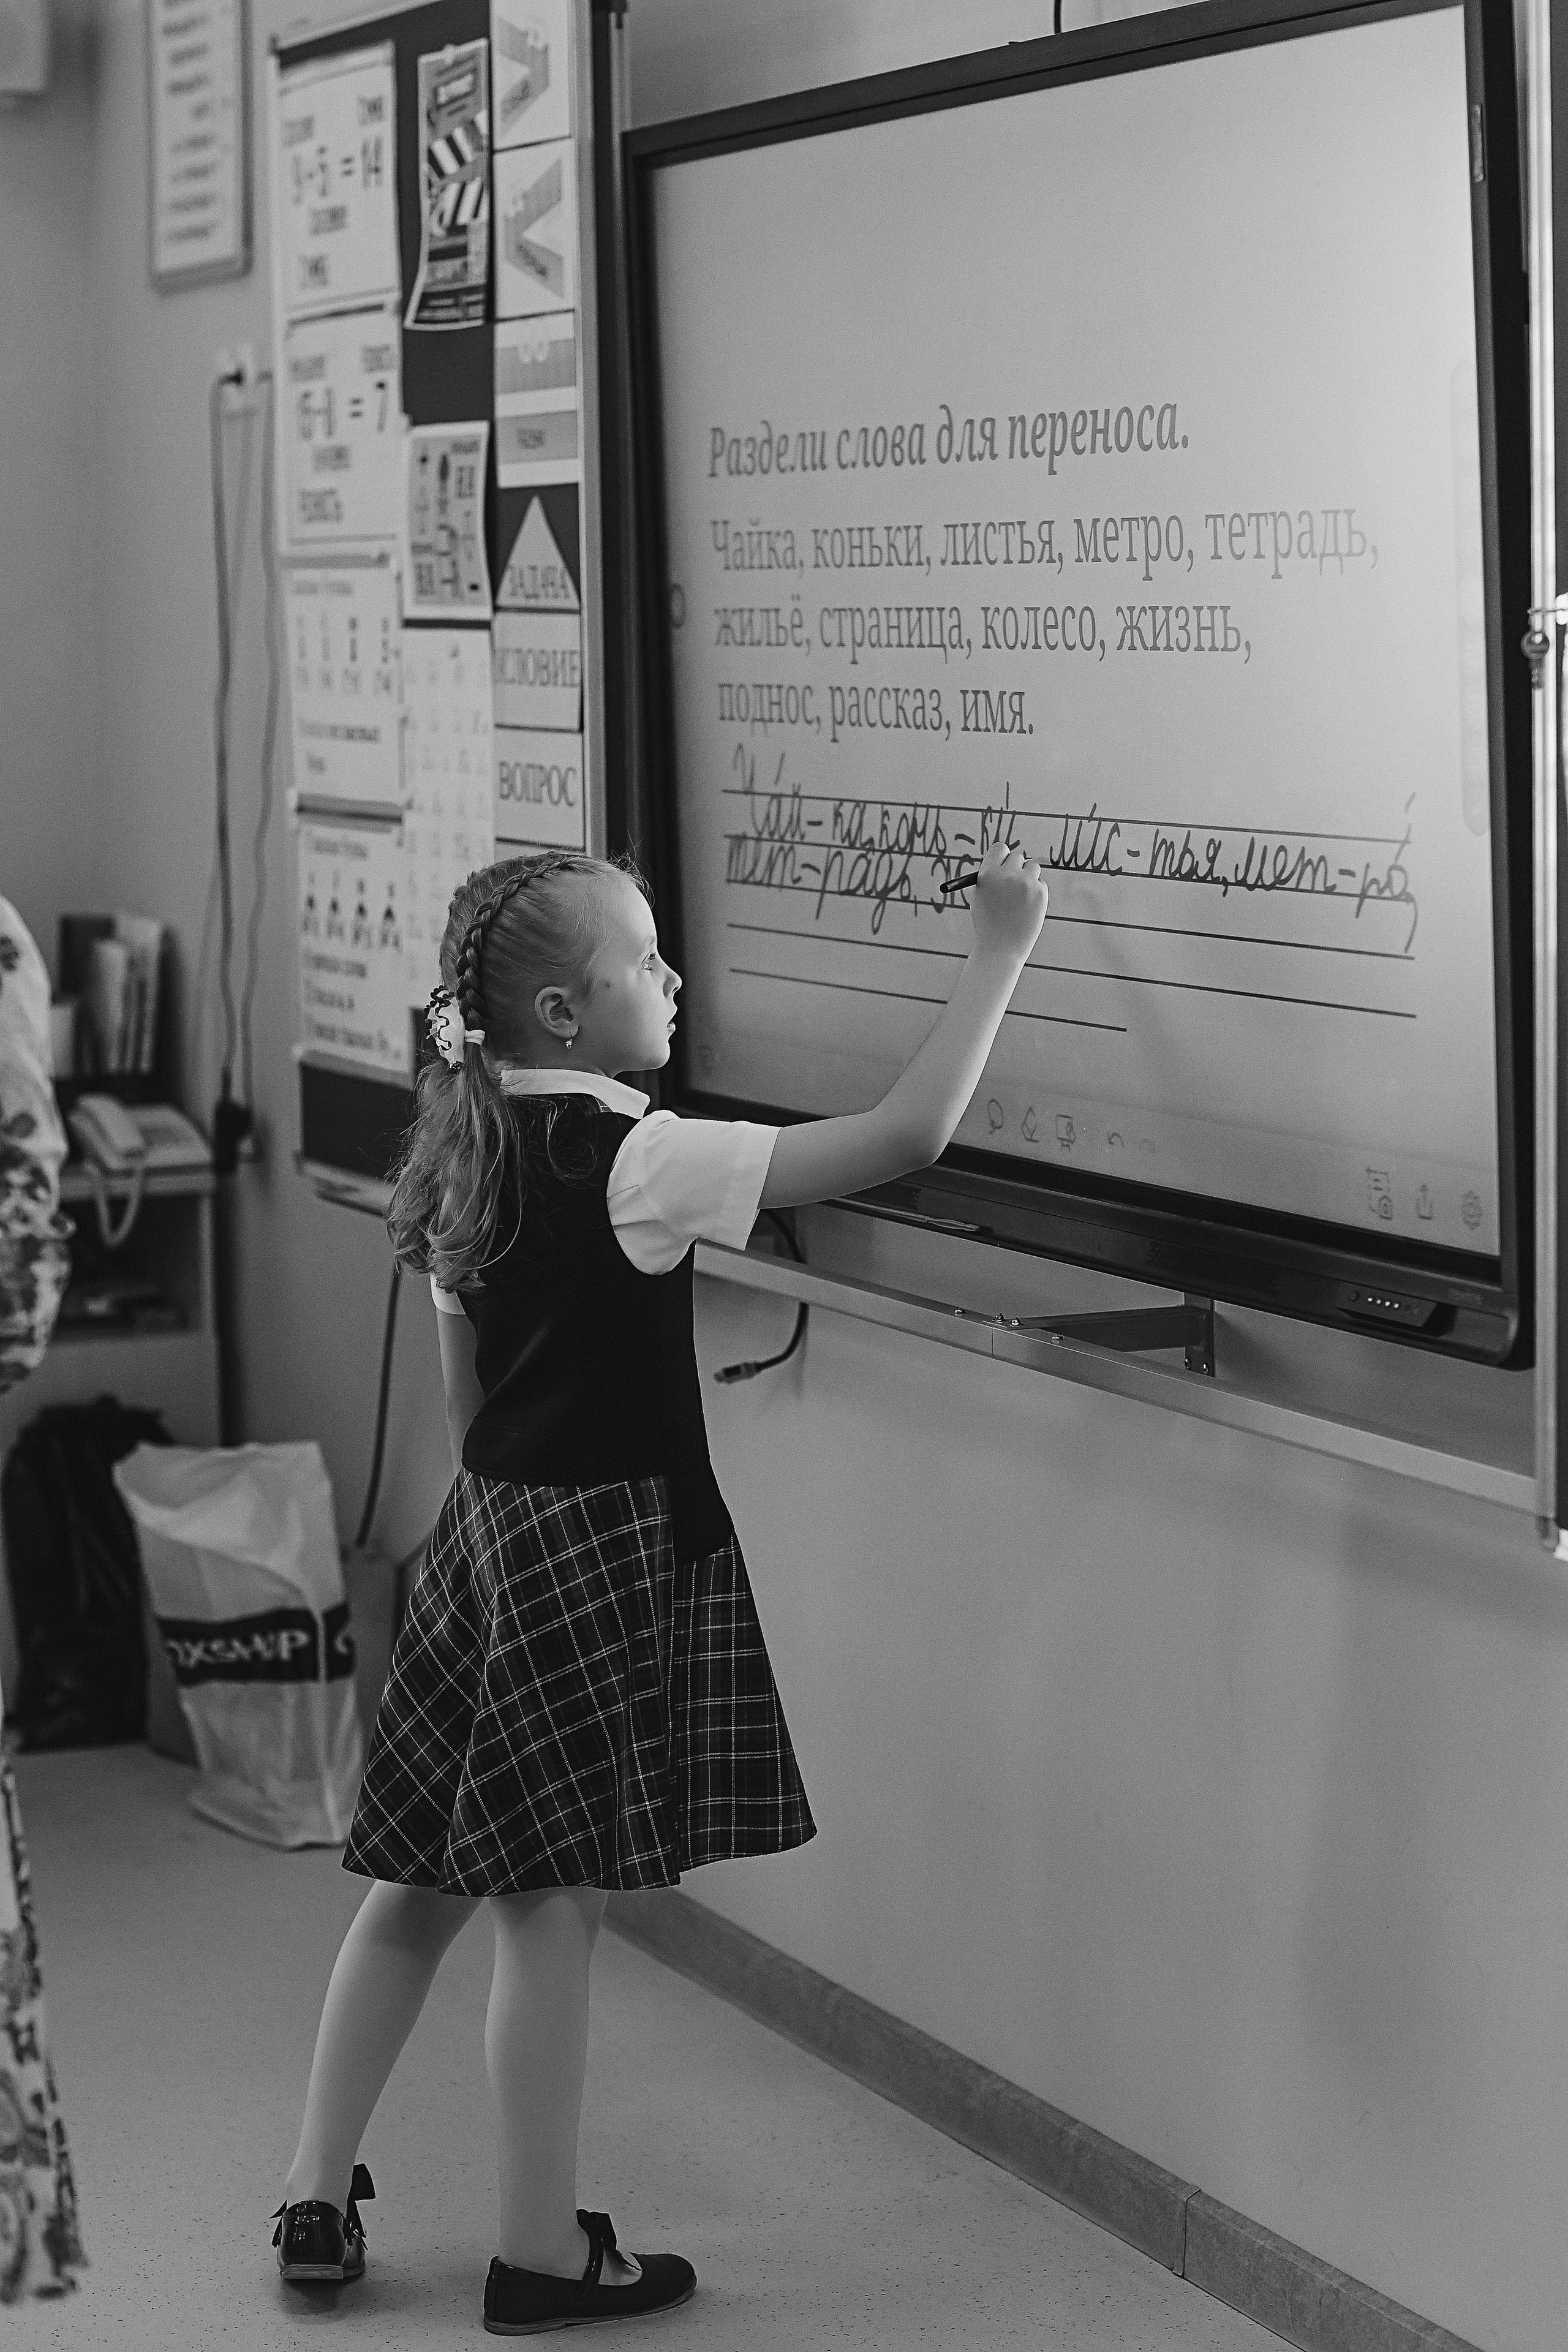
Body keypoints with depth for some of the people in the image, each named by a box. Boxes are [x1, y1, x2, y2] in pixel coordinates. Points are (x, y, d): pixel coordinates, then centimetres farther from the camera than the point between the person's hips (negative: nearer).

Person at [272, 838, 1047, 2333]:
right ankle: (542, 2254, 10)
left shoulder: (471, 1148, 7)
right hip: (599, 1549, -8)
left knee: (421, 1881, 15)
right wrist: (1000, 953, -14)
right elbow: (908, 1134, -21)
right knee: (551, 1903, 0)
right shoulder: (638, 1162, -17)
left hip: (489, 1530, 8)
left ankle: (318, 2198, 22)